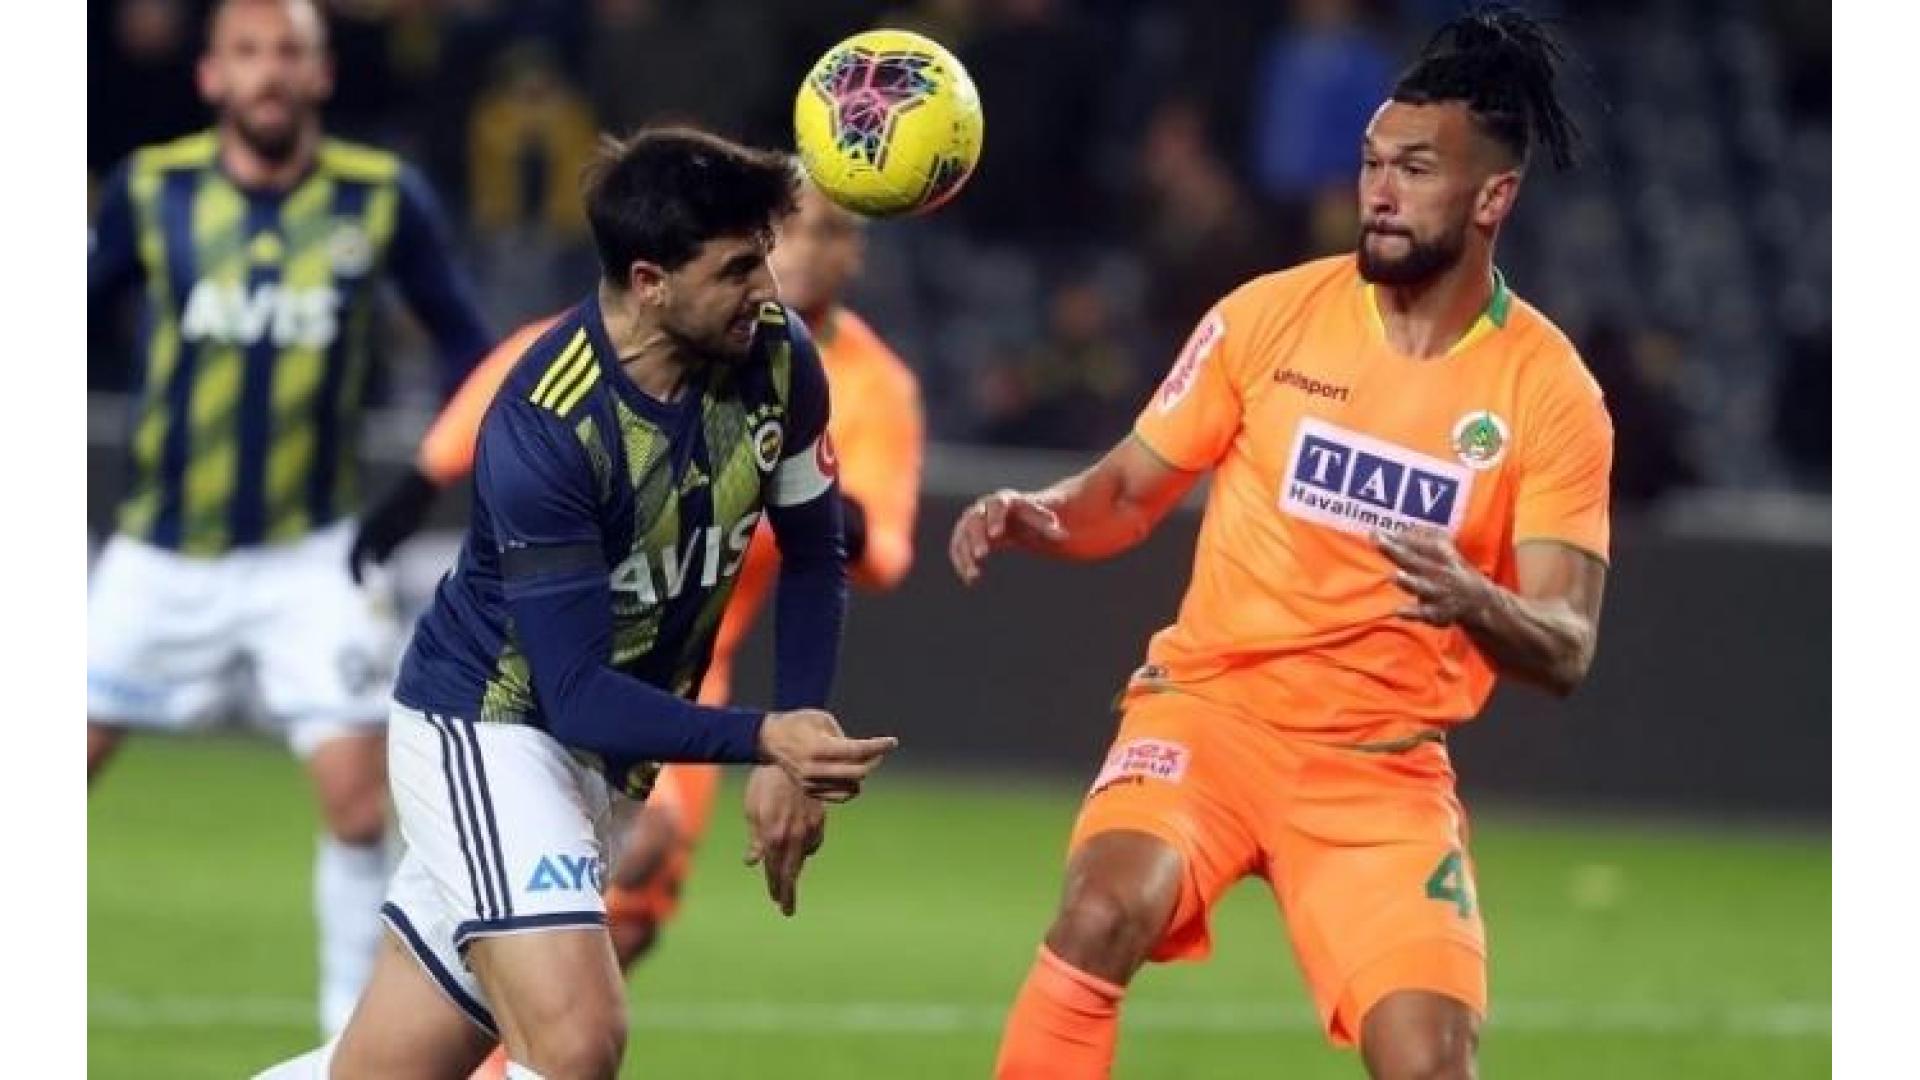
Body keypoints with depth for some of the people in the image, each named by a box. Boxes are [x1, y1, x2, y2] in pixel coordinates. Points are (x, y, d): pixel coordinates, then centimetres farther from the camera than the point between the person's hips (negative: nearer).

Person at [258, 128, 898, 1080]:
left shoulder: (777, 359, -10)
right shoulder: (543, 428, -28)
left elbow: (812, 557, 7)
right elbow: (577, 695, -28)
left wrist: (796, 759, -2)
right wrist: (761, 739, -39)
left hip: (608, 751, 6)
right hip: (484, 724, -6)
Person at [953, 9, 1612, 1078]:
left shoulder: (1552, 392, -4)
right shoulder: (1270, 315, -1)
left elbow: (1566, 650, -8)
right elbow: (1132, 491, 9)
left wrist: (1475, 601, -31)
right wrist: (1037, 514, -14)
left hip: (1387, 763, 0)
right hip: (1214, 703, 0)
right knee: (1108, 910, -31)